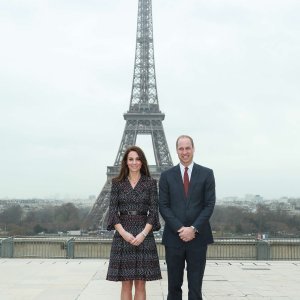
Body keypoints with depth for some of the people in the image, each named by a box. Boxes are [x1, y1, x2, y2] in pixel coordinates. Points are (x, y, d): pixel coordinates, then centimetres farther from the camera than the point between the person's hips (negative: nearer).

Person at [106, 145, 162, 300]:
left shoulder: (151, 183, 4)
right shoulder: (117, 183, 6)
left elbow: (153, 211, -1)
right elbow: (112, 211, 0)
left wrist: (143, 234, -14)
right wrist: (123, 233, -13)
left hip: (144, 235, 0)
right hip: (122, 235, 1)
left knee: (140, 283, 2)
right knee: (126, 283, 3)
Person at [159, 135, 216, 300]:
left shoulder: (206, 174, 4)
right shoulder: (167, 175, 6)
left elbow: (210, 204, -1)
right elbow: (163, 206, 0)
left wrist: (193, 229, -11)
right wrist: (180, 229, -11)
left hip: (198, 237, -1)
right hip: (174, 237, 1)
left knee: (195, 286, 3)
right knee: (174, 286, 6)